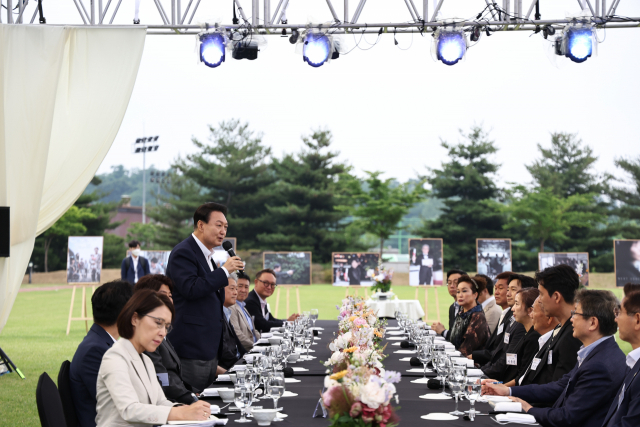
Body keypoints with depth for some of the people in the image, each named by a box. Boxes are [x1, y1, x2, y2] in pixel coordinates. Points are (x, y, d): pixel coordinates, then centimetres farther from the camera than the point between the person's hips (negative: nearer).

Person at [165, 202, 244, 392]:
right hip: (192, 349, -10)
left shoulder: (206, 255, 20)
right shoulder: (184, 252, -11)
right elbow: (190, 289, -24)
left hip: (209, 347, 10)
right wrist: (224, 271, -18)